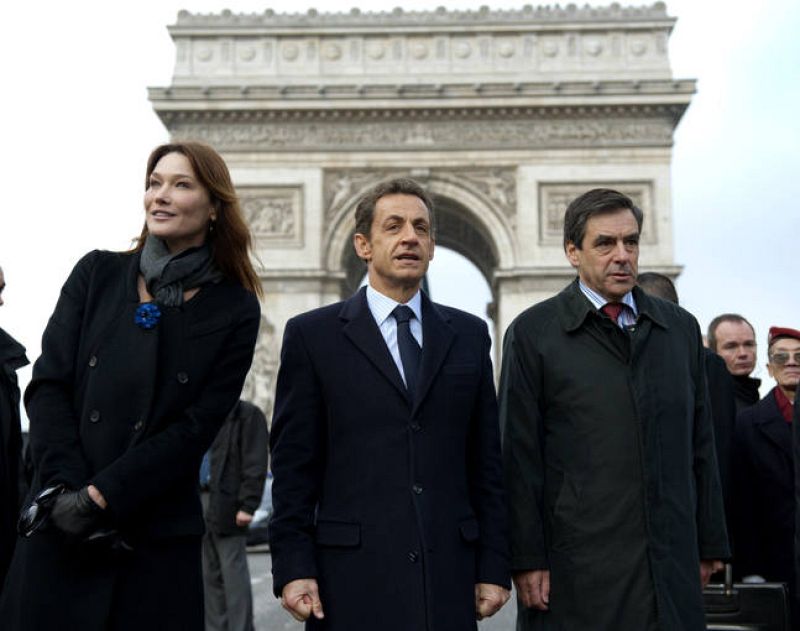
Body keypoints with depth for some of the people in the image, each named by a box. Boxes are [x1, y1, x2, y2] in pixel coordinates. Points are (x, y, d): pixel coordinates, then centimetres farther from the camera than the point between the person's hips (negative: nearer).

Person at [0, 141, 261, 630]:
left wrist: (99, 495, -12)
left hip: (159, 539, -1)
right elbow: (47, 386, 1)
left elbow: (198, 426, -6)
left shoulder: (234, 310, 0)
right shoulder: (97, 274, 6)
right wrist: (66, 488, -11)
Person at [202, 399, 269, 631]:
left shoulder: (247, 414, -4)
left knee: (233, 574, -5)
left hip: (226, 507, -7)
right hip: (201, 505, 7)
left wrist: (247, 505, -17)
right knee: (210, 575, 11)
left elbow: (255, 464, -10)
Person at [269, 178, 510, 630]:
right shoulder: (312, 335, 2)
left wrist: (494, 567, 5)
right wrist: (293, 569, -6)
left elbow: (486, 461, 9)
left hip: (449, 576, 3)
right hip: (353, 580, -2)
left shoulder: (469, 335, 10)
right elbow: (293, 465, 0)